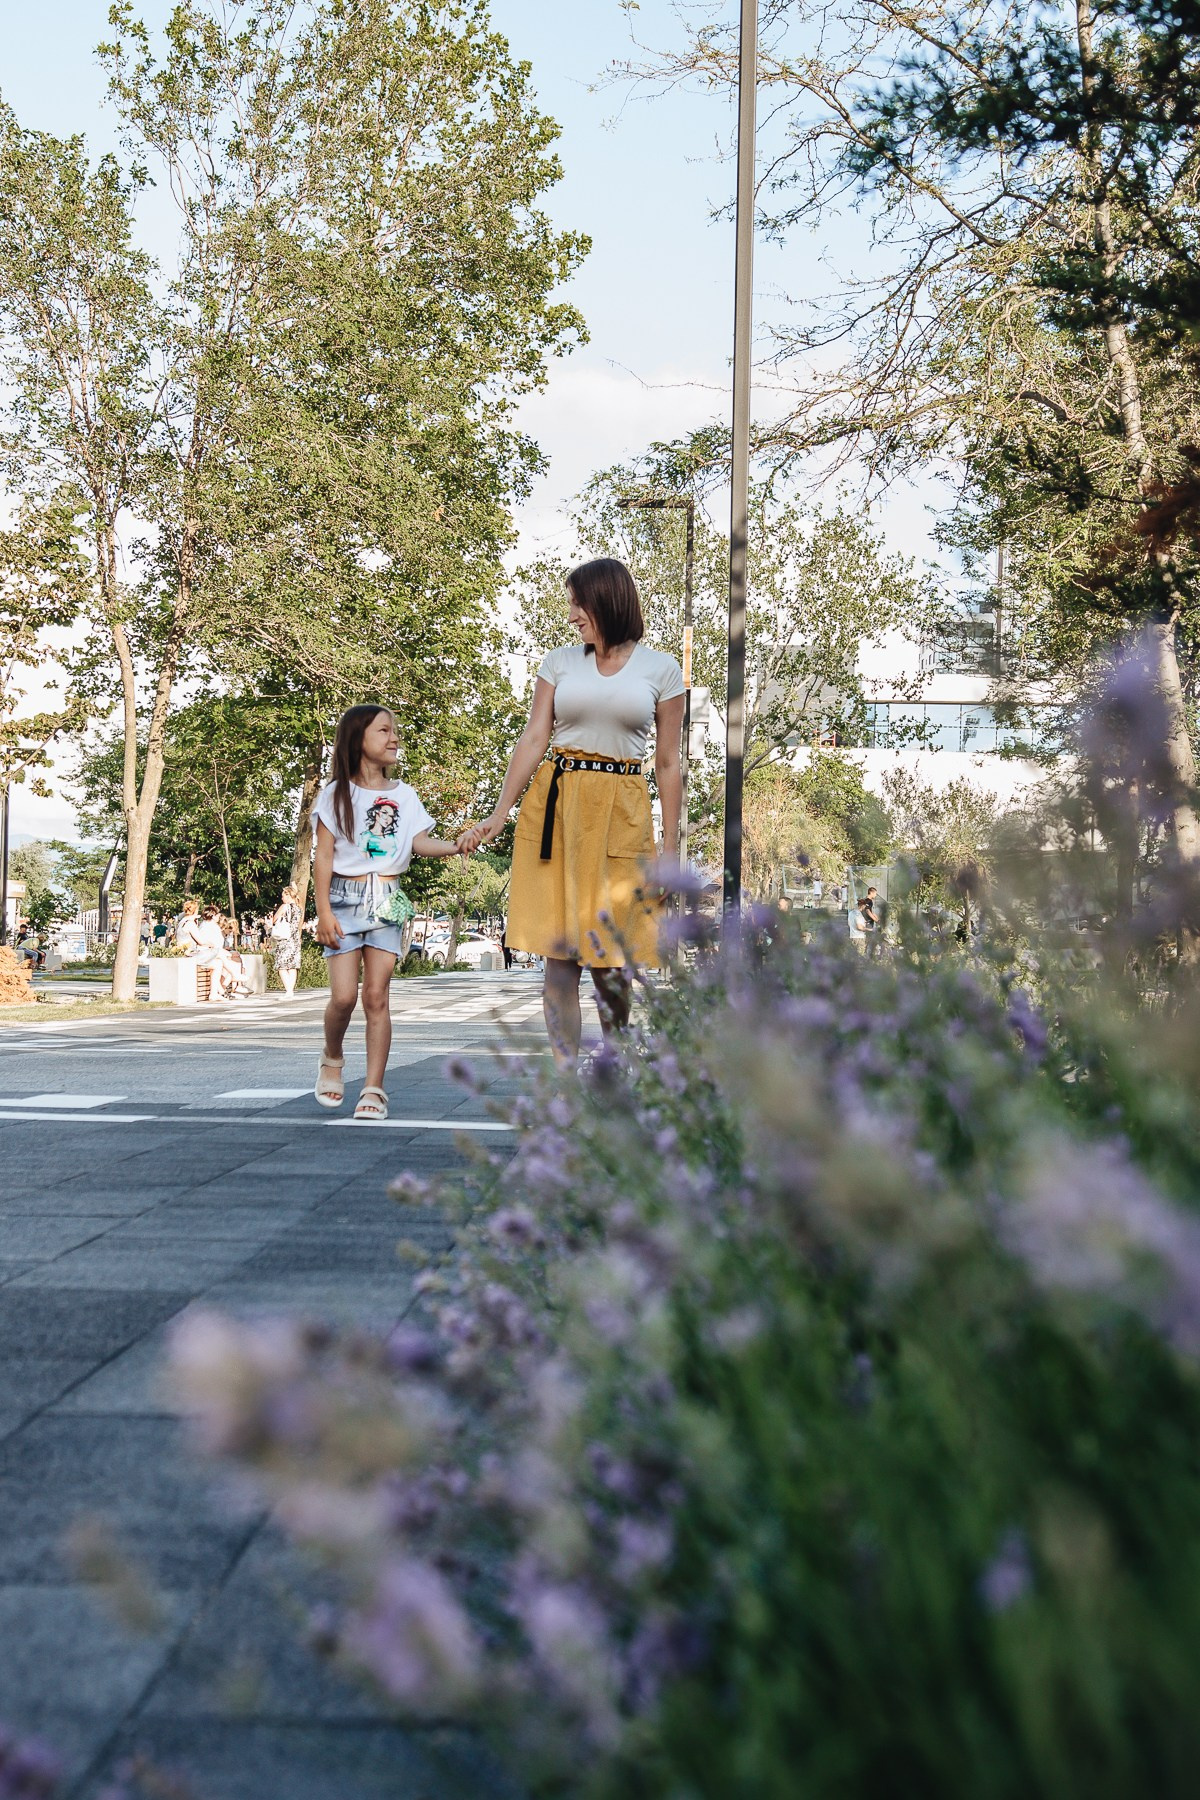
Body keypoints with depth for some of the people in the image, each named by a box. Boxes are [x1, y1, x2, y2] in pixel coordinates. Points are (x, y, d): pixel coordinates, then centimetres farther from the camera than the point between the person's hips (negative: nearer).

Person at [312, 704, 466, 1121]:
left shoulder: (403, 796, 11)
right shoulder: (337, 794, 1)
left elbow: (419, 843, 3)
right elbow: (323, 857, -2)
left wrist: (456, 846, -16)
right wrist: (323, 912, -9)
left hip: (387, 903, 2)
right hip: (346, 900, -2)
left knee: (377, 996, -2)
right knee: (344, 995, -10)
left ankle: (374, 1088, -1)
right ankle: (332, 1058, 19)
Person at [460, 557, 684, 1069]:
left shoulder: (661, 670, 5)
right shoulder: (560, 662, 9)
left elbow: (668, 763, 6)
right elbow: (533, 740, 6)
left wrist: (670, 849, 4)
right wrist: (498, 815, -2)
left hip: (621, 816, -1)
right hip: (554, 808, 1)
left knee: (612, 958, 0)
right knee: (560, 954, -3)